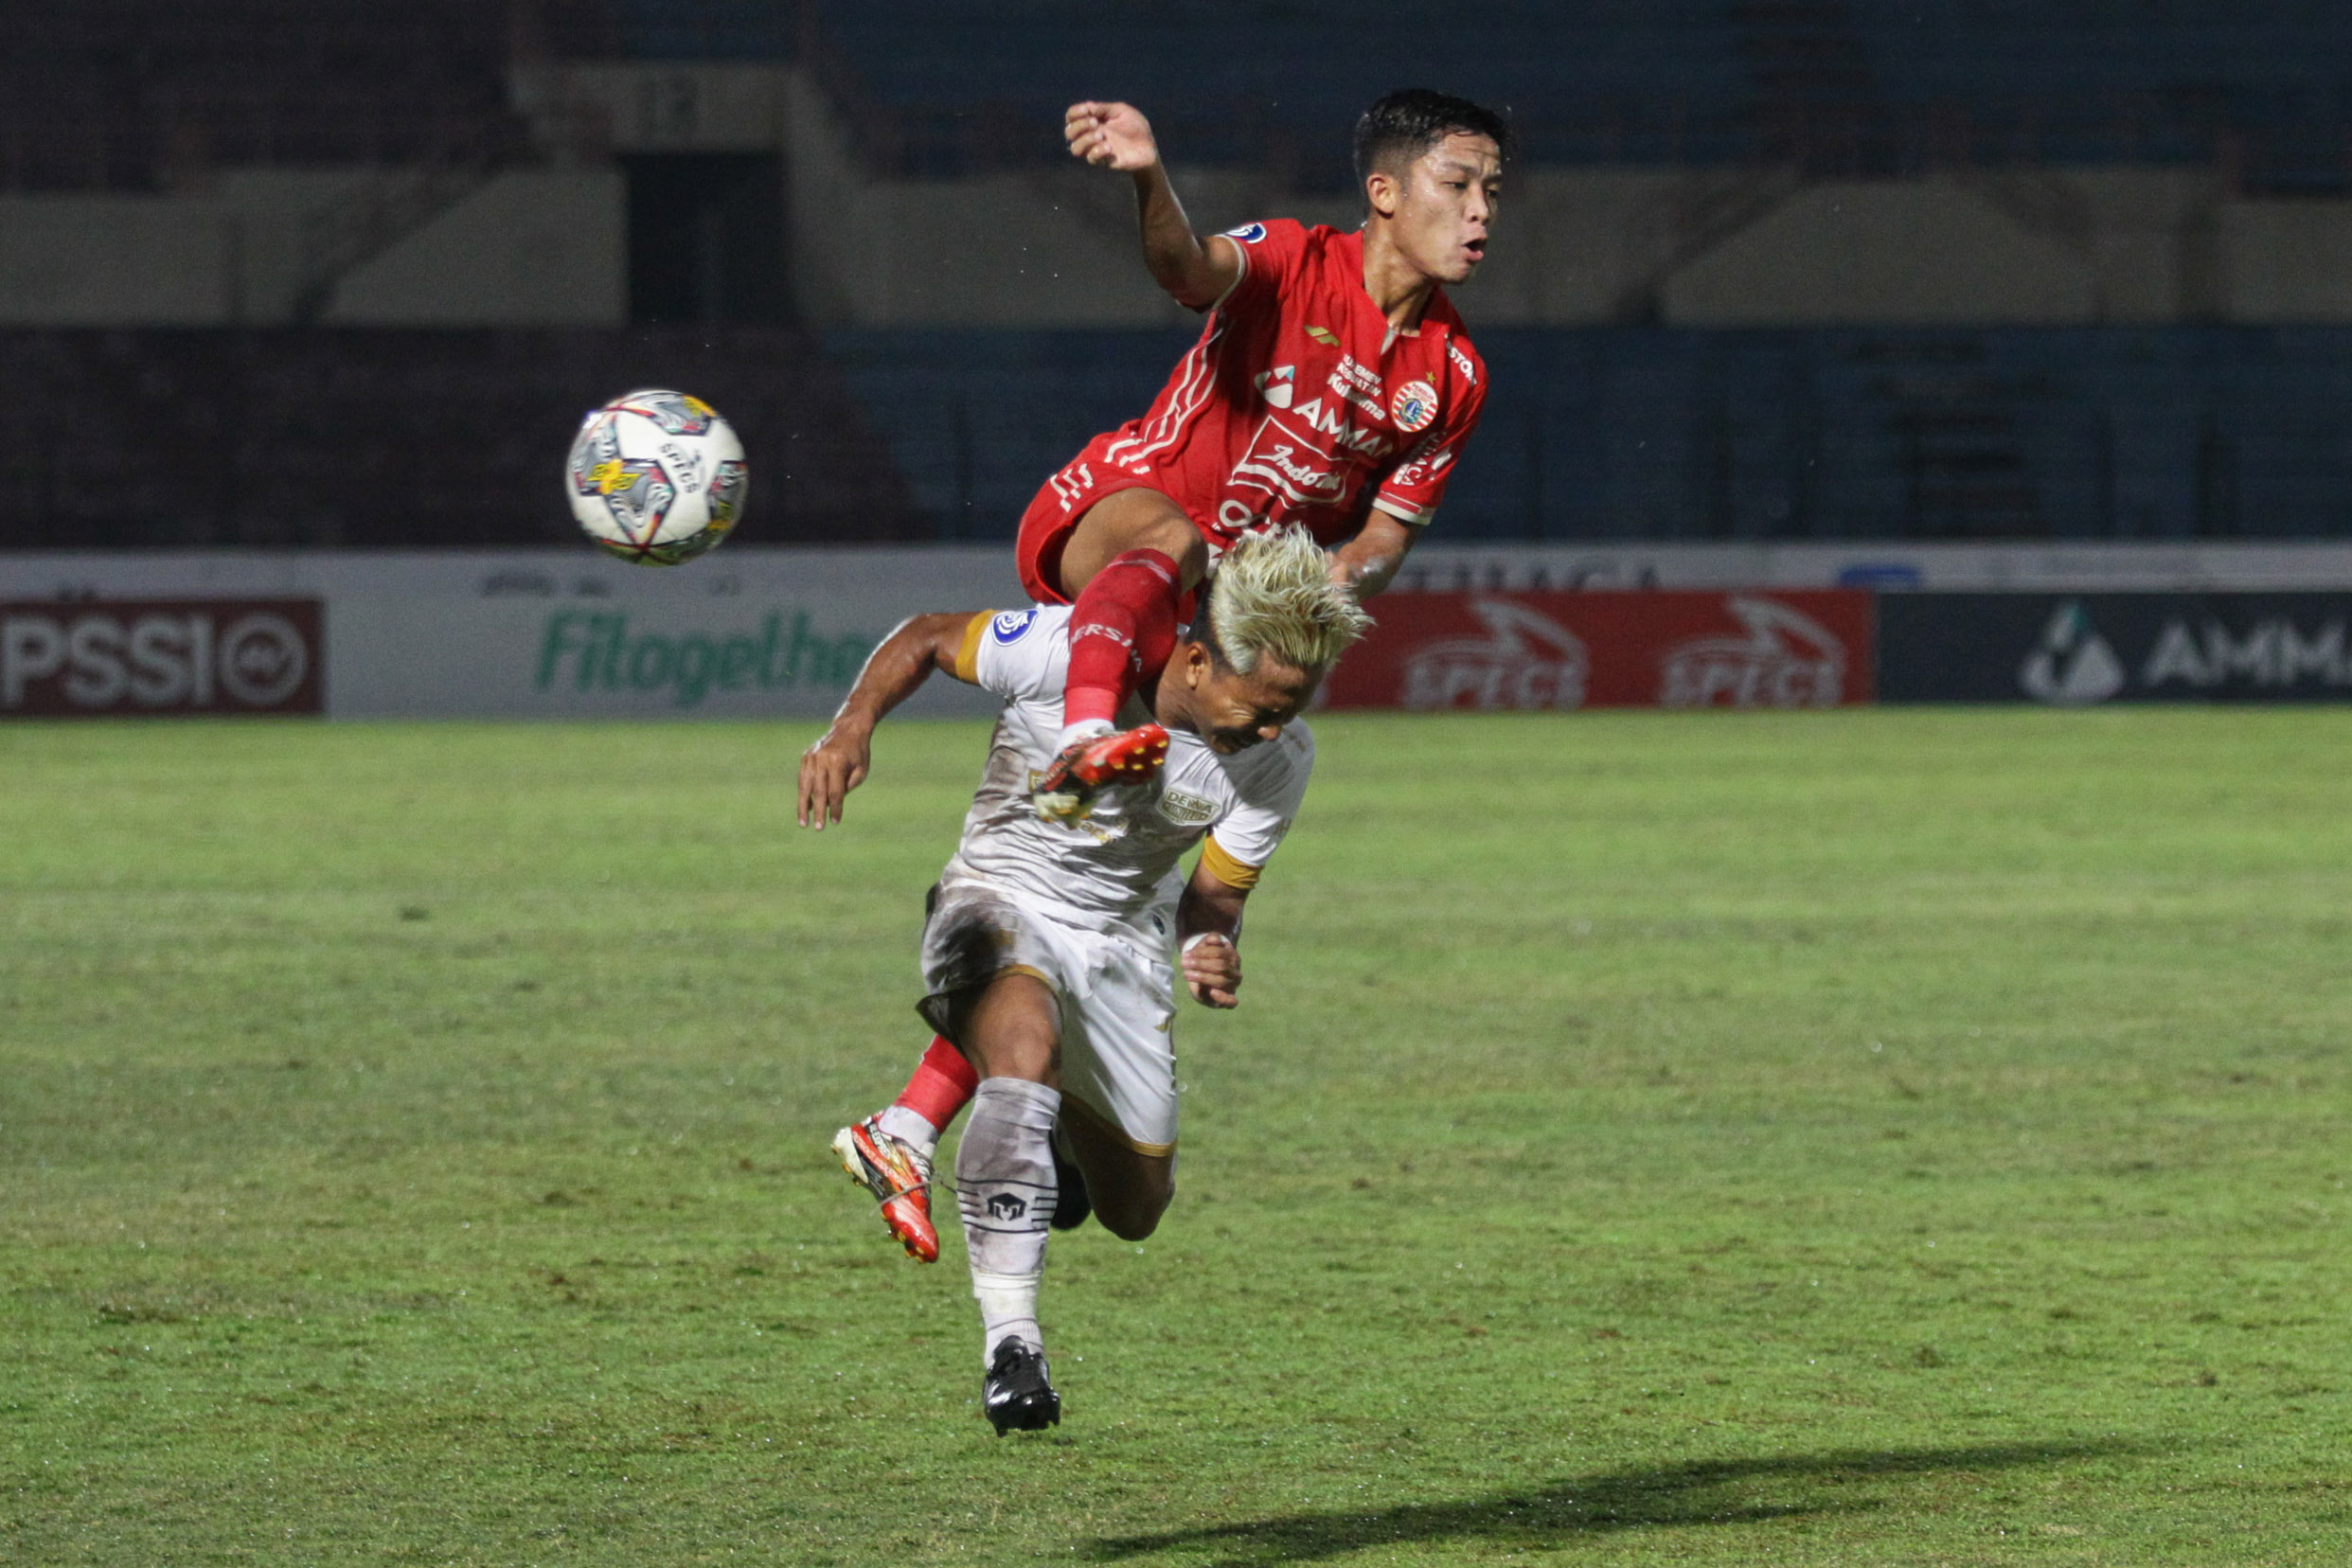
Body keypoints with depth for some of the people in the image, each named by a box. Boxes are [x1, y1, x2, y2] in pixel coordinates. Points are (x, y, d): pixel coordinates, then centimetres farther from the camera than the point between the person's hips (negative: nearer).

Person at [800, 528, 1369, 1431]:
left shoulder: (1279, 762, -15)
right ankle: (1011, 1341, -37)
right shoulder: (1073, 648, -27)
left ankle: (1052, 1122, 51)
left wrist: (1213, 953, -27)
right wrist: (852, 727, -28)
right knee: (1026, 1045, -39)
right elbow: (927, 640, -11)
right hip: (1000, 904, -4)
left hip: (1125, 938, 4)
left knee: (1134, 1213, 13)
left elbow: (1213, 895, -3)